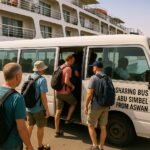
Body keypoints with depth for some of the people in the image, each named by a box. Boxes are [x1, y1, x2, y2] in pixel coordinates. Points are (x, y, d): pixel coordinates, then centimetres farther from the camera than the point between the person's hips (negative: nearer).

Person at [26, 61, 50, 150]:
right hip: (39, 109, -7)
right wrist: (47, 110, -15)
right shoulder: (42, 79, -20)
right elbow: (43, 97, -23)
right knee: (40, 127, 10)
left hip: (29, 108, 7)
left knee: (30, 126, 21)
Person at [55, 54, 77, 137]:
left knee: (58, 111, 10)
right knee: (74, 103, 22)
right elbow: (66, 81, -24)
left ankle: (57, 131, 17)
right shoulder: (68, 68, -15)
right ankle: (68, 119, 20)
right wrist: (72, 86, -7)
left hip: (58, 92, 7)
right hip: (65, 92, -7)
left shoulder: (60, 67, 12)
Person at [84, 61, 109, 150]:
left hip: (96, 106, -6)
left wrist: (86, 106, -9)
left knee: (91, 126, 11)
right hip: (105, 107, 6)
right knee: (103, 127, 12)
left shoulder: (94, 78, -13)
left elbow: (90, 94, -17)